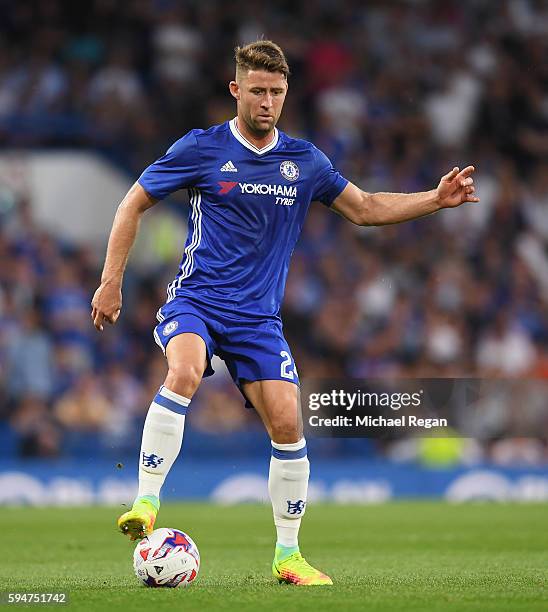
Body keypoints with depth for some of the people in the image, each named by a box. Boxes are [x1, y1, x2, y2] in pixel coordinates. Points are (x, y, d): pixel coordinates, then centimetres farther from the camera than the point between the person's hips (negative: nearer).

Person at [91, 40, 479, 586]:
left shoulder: (303, 160, 9)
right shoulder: (201, 148, -2)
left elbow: (365, 208, 18)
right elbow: (134, 204, 5)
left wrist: (437, 199, 6)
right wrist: (111, 282, 0)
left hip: (258, 318, 3)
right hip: (195, 301, -3)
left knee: (287, 424, -9)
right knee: (185, 372, -35)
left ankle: (287, 555, 6)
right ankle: (145, 504, -29)